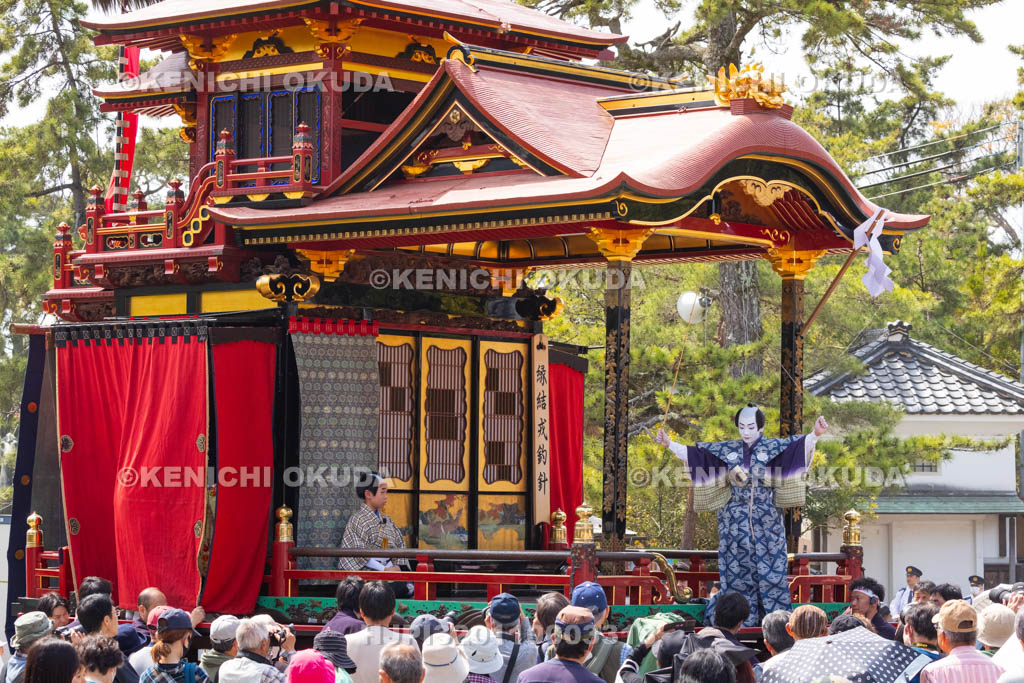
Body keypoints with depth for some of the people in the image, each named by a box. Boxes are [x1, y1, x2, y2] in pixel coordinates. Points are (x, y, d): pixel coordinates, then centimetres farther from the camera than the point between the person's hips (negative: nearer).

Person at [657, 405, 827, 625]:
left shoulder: (773, 448, 0)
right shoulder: (727, 450, 8)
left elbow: (798, 445, -16)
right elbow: (695, 453, 9)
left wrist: (815, 434, -35)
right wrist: (669, 444, 2)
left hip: (766, 522, -3)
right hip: (735, 522, 3)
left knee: (770, 571, -3)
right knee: (738, 572, 3)